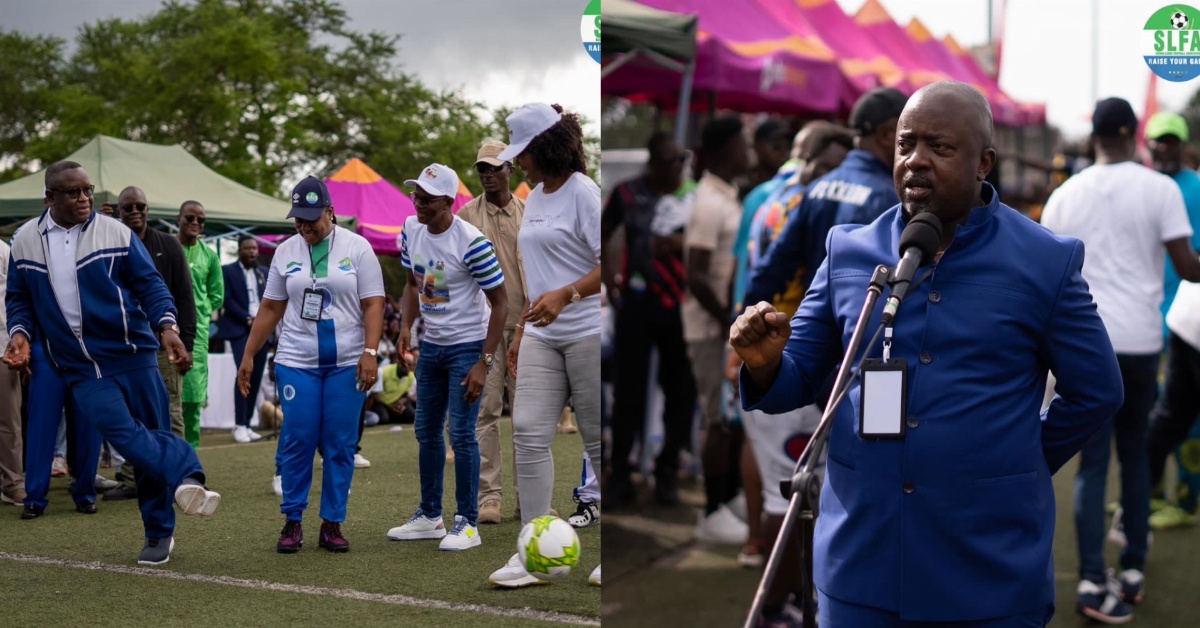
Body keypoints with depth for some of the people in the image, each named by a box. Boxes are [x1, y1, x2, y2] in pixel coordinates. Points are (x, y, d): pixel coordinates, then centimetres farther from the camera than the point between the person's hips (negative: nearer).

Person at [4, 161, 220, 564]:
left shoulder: (115, 234, -2)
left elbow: (149, 284, -2)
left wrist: (166, 326, -17)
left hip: (133, 355, -1)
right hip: (81, 368, 1)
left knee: (149, 433, 3)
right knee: (121, 432, -23)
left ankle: (159, 533, 14)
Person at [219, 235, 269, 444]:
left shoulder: (263, 273, 17)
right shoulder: (228, 271, 4)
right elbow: (227, 299, -5)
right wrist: (247, 319, -12)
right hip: (240, 329, -5)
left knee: (256, 377, 1)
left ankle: (247, 424, 5)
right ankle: (239, 426, -14)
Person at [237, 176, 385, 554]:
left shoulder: (357, 248, 1)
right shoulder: (286, 252, 9)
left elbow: (373, 305, -3)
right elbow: (270, 309, 13)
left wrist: (370, 352, -14)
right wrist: (248, 356, 10)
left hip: (347, 363, -1)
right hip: (297, 362, 2)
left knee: (340, 444, 1)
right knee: (298, 441, -2)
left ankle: (332, 524, 10)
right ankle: (292, 520, 10)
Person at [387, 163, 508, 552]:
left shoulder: (471, 242, -21)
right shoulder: (411, 230, 0)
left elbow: (500, 302, -16)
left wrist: (484, 363, -20)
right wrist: (406, 326, -1)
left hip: (467, 348, -7)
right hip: (431, 345, 7)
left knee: (461, 433, -7)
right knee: (426, 431, 11)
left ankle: (467, 523, 3)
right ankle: (429, 516, 23)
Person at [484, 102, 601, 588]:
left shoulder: (583, 193, -10)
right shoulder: (533, 198, 15)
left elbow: (608, 264, -17)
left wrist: (565, 295, -30)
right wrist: (520, 333, 22)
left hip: (588, 333, -7)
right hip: (541, 337, 7)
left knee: (598, 440, 1)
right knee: (528, 432, -4)